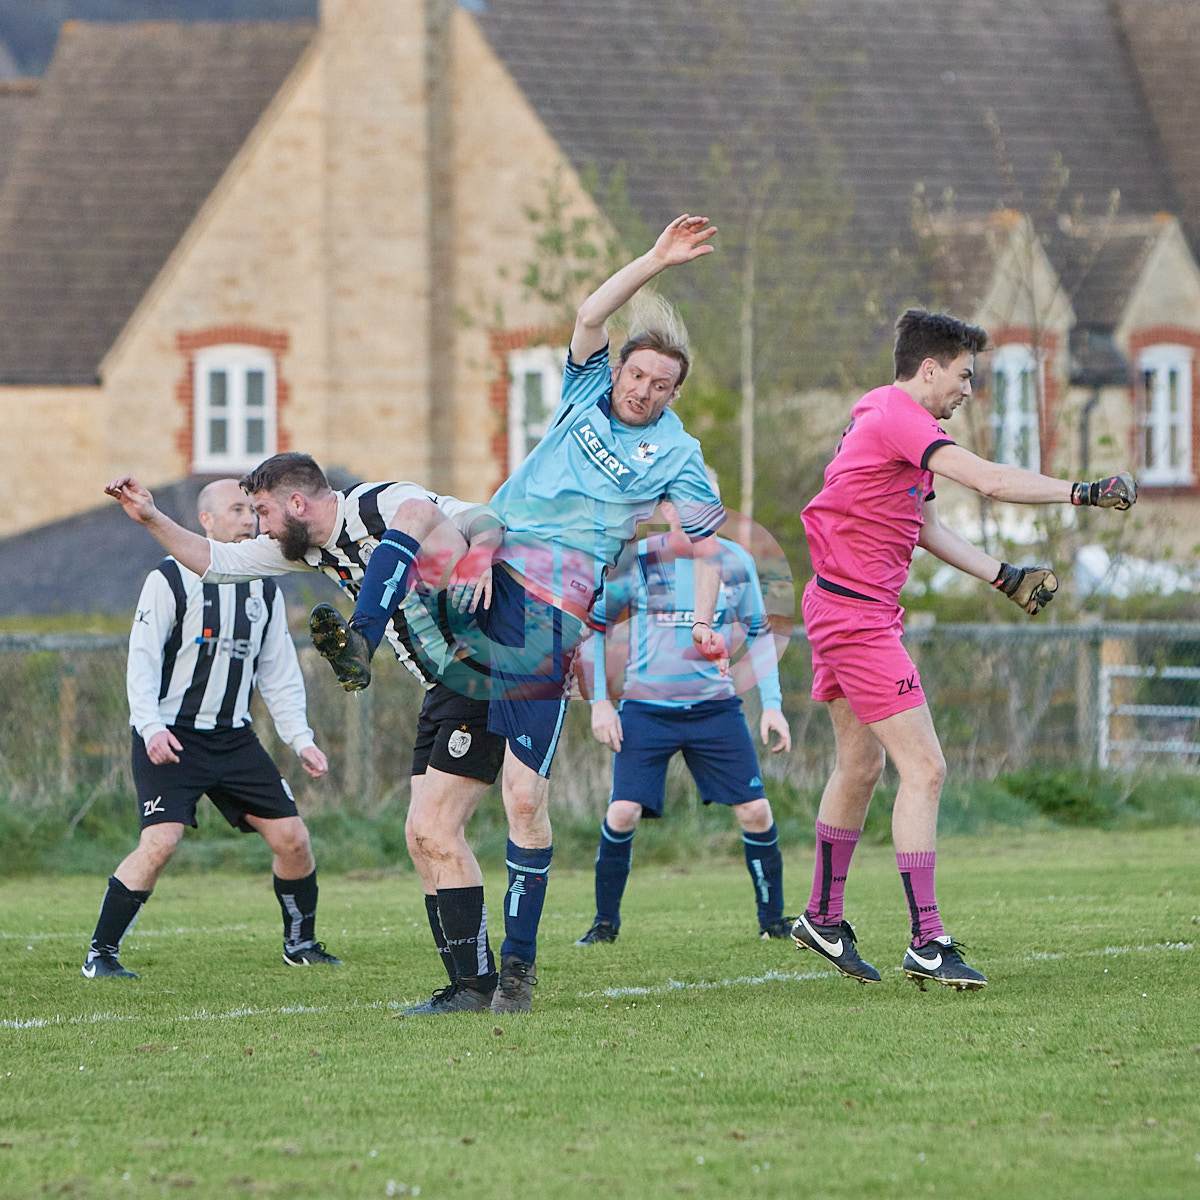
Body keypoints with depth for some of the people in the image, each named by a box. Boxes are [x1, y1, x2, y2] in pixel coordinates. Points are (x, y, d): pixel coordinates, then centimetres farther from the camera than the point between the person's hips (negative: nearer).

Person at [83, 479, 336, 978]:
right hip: (170, 739, -6)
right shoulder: (171, 579, -6)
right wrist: (151, 727, -22)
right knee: (161, 841, -21)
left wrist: (301, 739, 7)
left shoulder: (264, 589, 12)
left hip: (234, 739, 6)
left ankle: (300, 943, 22)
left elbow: (279, 674, 16)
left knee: (291, 837, 0)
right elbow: (142, 658, -10)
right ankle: (100, 954, -10)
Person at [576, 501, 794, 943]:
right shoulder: (636, 560, -6)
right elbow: (594, 626, 4)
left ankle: (773, 920, 11)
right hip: (646, 709, -2)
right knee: (623, 812, -13)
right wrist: (599, 701, -2)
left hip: (716, 706, 2)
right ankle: (605, 923, 4)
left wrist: (772, 705, 6)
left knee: (755, 811, -6)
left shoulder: (734, 562, 1)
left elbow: (758, 633, 13)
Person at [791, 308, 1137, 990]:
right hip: (858, 616, -11)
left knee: (860, 766, 20)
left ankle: (824, 919, 32)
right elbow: (992, 482, -28)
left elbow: (926, 528, 21)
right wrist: (1083, 492, -23)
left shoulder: (899, 423, 16)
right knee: (924, 769, -13)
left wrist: (1004, 577, 14)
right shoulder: (897, 419, -18)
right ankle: (927, 946, -15)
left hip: (843, 610, 11)